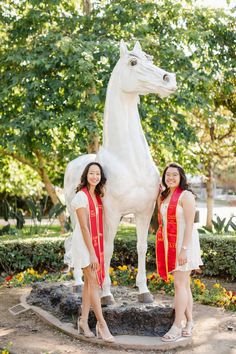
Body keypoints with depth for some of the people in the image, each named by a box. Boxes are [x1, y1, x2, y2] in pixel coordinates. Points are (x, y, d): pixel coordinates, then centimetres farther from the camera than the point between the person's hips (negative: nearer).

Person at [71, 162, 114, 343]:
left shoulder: (97, 196, 8)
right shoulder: (81, 196, -14)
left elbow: (98, 224, 10)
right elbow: (84, 227, -17)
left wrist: (98, 250, 7)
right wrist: (92, 253, -18)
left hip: (96, 242, 7)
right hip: (84, 243, -7)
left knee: (90, 282, 10)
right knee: (94, 282, -5)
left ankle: (84, 321, 20)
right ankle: (102, 325, 2)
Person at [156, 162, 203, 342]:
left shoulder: (186, 195, -11)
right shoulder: (164, 196, 14)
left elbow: (189, 224, -16)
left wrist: (184, 249, -20)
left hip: (184, 243, -7)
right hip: (169, 244, 7)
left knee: (180, 284, -6)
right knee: (184, 284, 11)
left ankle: (177, 327, 0)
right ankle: (189, 323, 18)